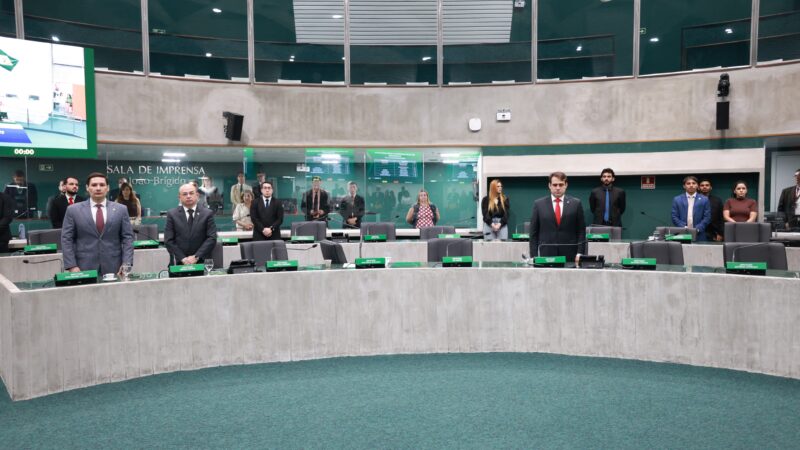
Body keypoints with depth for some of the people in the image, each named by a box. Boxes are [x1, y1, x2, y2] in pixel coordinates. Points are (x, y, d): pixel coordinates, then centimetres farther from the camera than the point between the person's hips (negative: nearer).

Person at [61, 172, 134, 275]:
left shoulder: (121, 209, 6)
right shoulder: (73, 210, 4)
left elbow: (127, 238, 3)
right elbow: (66, 239, 2)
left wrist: (126, 264, -7)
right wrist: (72, 266, -8)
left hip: (113, 268, 1)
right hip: (84, 269, -1)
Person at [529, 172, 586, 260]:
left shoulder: (576, 203, 5)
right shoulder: (539, 204, 5)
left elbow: (581, 231, 6)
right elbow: (534, 233, 4)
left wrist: (580, 253, -4)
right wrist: (534, 257, -2)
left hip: (570, 256, 0)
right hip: (546, 256, 0)